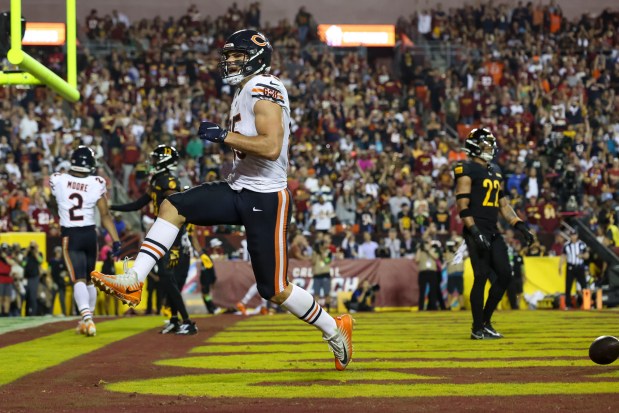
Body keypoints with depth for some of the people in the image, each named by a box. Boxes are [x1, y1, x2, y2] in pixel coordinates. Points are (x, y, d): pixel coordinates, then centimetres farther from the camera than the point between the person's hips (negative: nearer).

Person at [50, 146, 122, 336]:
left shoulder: (58, 181, -9)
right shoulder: (96, 184, -9)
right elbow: (105, 215, -7)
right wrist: (116, 240, -2)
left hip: (70, 236, -2)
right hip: (90, 234, 2)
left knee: (79, 280, -8)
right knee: (89, 279, 19)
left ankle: (86, 316, -31)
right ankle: (87, 319, 29)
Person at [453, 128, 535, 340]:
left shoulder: (495, 171, 19)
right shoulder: (467, 170, -7)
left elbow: (503, 203, 23)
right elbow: (463, 205, -13)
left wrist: (519, 225, 13)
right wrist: (474, 232, -22)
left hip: (493, 232, 8)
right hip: (477, 231, -8)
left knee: (505, 275, 4)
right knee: (481, 276, -9)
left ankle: (485, 321, 16)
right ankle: (477, 328, -1)